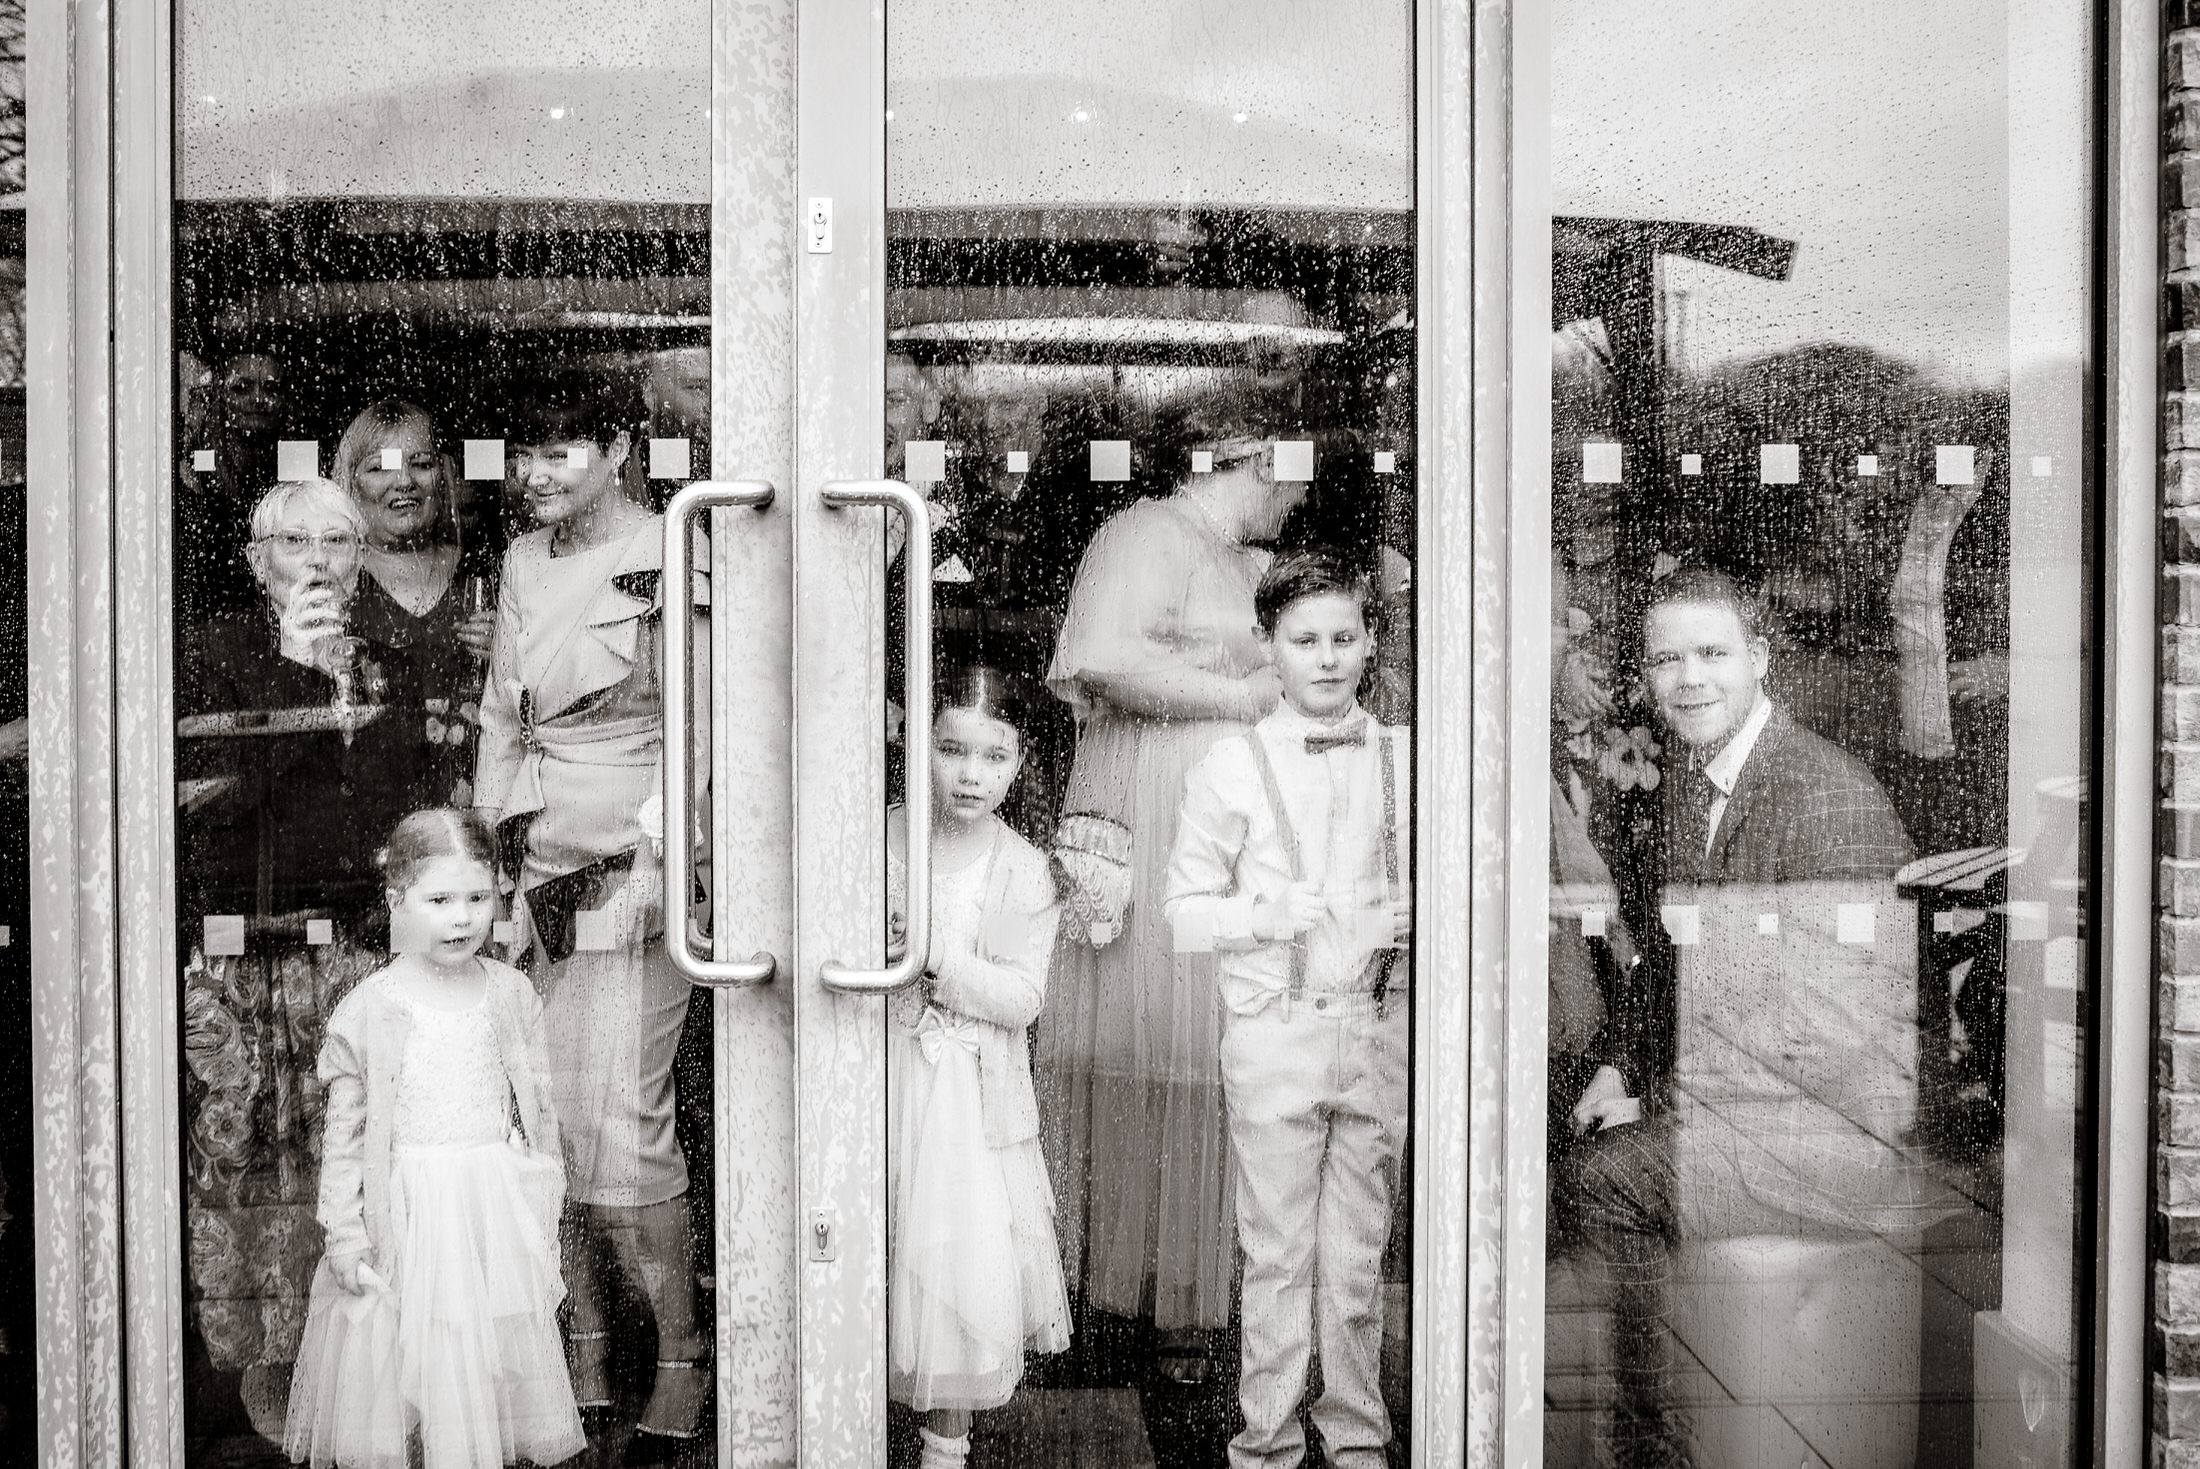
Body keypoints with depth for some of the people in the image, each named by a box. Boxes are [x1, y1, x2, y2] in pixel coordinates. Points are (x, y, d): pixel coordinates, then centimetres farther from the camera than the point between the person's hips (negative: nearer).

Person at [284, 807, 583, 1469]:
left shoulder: (513, 997, 2)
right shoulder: (368, 1010, -5)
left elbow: (540, 1115, 7)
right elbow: (344, 1134, -3)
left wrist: (542, 1221, 6)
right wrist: (345, 1237, -7)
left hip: (497, 1213, 2)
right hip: (403, 1219, -2)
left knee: (490, 1371, 7)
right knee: (393, 1373, 2)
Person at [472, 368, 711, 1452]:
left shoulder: (668, 559, -8)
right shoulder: (523, 562, 13)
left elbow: (706, 729, -10)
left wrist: (637, 846, -13)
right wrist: (503, 833, 12)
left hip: (636, 869, -6)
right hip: (539, 865, 6)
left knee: (619, 1122, -9)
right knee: (543, 1114, 7)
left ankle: (681, 1356, 8)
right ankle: (583, 1348, 21)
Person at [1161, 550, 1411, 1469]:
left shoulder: (1406, 762, 7)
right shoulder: (1231, 767, 0)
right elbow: (1186, 912, 0)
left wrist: (1411, 921, -4)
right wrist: (1270, 913, -16)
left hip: (1379, 1030, 2)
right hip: (1274, 1036, -2)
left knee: (1359, 1255, 10)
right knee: (1277, 1255, 4)